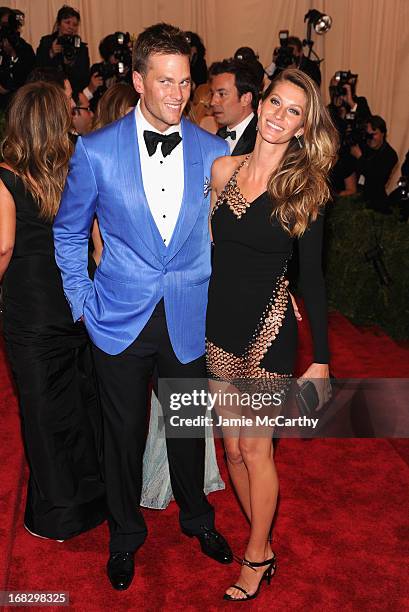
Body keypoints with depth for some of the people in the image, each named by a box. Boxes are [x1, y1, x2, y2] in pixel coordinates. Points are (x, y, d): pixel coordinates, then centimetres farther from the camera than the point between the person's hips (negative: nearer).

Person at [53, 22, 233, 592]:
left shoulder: (214, 151, -3)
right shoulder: (96, 150, -8)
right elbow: (69, 231, 3)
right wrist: (82, 302, 0)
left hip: (189, 321, 2)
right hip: (120, 320, -1)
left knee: (189, 426, 18)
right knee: (124, 431, 14)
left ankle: (197, 517, 46)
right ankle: (125, 533, 40)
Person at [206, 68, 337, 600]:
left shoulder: (305, 188, -8)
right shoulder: (222, 170, 2)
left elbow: (311, 276, -6)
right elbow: (207, 248, 9)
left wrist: (320, 359, -7)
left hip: (268, 329, -4)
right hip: (220, 326, 4)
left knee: (254, 449, 6)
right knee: (233, 447, 13)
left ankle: (256, 557, 29)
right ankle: (262, 548, 36)